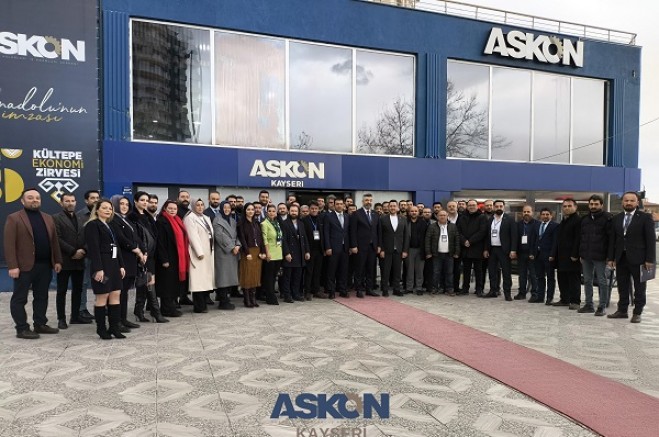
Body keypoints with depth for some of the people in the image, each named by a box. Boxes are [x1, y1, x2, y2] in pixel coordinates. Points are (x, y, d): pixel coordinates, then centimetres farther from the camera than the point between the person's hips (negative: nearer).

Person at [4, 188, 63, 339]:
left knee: (41, 297, 12)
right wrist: (12, 266, -15)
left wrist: (57, 261, 8)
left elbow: (54, 241, 14)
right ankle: (22, 329, 9)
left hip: (45, 265, 6)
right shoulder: (14, 218, -4)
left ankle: (40, 324, 21)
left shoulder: (48, 218, 14)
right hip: (24, 266, -5)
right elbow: (9, 244, -9)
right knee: (20, 298, 3)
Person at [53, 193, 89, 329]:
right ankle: (61, 318, 10)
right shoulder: (56, 218, -2)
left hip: (79, 260, 5)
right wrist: (73, 251, -16)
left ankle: (75, 316, 18)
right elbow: (57, 239, -12)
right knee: (62, 291, 2)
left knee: (78, 289, 10)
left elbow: (86, 238, 11)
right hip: (64, 260, -5)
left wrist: (83, 251, -7)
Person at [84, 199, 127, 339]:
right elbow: (93, 248, -14)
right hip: (102, 265, -8)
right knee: (102, 296, -2)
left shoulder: (110, 226, 19)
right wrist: (98, 269, -21)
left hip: (113, 264, 8)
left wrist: (121, 265, 12)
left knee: (116, 294, 6)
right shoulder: (92, 225, -6)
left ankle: (114, 327, 12)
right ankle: (101, 329, 9)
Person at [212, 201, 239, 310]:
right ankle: (223, 302, -1)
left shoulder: (232, 220, 18)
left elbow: (236, 235, 14)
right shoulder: (217, 220, -4)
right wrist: (232, 247, -13)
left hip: (233, 252, 7)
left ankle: (226, 299, 14)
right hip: (222, 252, -7)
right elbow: (220, 236, -13)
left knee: (230, 276, 7)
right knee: (223, 276, -6)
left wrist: (238, 245, -5)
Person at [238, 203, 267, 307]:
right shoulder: (242, 223, -3)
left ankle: (253, 298, 12)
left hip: (257, 251, 6)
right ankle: (247, 300, 3)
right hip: (247, 252, -5)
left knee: (256, 275, 6)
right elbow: (242, 238, -10)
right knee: (247, 275, -2)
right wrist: (247, 253, -17)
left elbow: (260, 238, 11)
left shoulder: (256, 223, 14)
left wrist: (262, 251, 1)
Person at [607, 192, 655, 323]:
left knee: (639, 288, 5)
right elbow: (612, 239, 10)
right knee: (622, 287, 10)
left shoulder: (645, 217, -2)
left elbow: (650, 240, -6)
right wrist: (611, 258, 5)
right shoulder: (616, 218, 9)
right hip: (621, 258, 4)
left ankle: (637, 312, 14)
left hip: (638, 258, -4)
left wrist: (649, 260, -12)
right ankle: (622, 311, 19)